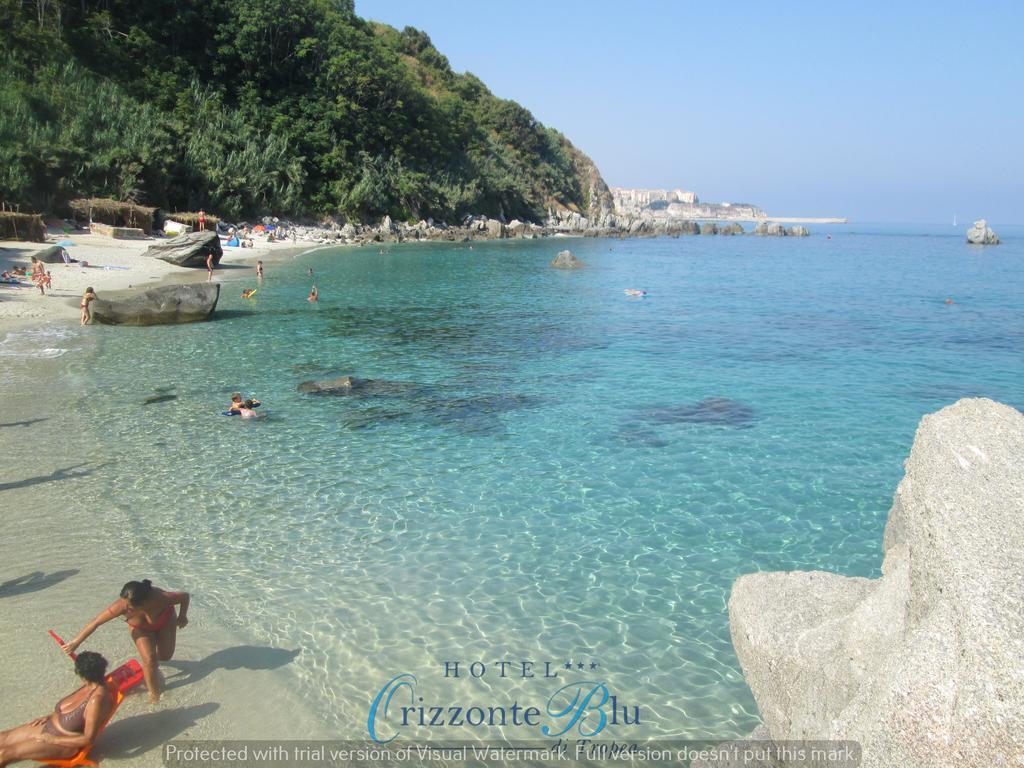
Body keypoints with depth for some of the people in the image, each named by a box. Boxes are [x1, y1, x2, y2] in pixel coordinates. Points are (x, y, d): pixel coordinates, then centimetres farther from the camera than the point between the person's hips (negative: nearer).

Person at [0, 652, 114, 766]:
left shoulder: (97, 698, -31)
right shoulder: (92, 685, -4)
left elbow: (88, 739, -26)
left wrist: (53, 739, -18)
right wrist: (49, 716, 6)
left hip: (64, 743, -9)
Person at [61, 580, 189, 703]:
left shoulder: (160, 598, -47)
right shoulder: (122, 606, -42)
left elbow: (185, 596, -29)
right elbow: (96, 622, -29)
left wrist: (182, 616, -24)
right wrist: (76, 642, -23)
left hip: (165, 620, 0)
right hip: (141, 627, 0)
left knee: (165, 657, 10)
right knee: (149, 660, -11)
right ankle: (154, 693, 14)